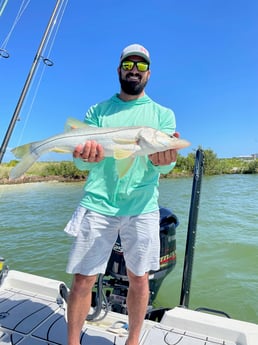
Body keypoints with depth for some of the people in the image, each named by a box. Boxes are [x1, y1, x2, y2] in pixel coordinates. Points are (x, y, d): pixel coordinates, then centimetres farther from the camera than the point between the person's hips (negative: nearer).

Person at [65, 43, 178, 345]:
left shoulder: (163, 114, 9)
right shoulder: (97, 111, 11)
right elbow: (83, 163, 2)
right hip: (98, 204, 0)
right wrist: (88, 156, -22)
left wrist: (164, 160, -26)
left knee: (139, 279, 10)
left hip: (143, 208, 1)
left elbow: (164, 166, -2)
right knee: (83, 280, 3)